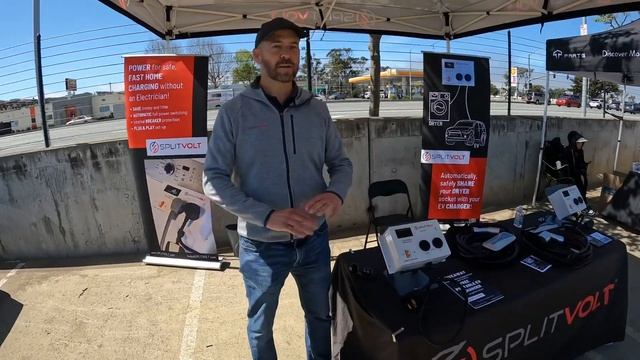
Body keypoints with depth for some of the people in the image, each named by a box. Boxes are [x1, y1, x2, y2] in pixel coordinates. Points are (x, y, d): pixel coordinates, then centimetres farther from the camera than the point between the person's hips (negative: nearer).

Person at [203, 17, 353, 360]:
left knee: (321, 315, 25)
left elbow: (341, 162, 5)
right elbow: (213, 180, -12)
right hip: (261, 245, -2)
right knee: (261, 325, 21)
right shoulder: (234, 111, -10)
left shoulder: (317, 109, -1)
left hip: (314, 240, 3)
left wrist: (336, 193, -19)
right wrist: (267, 216, -26)